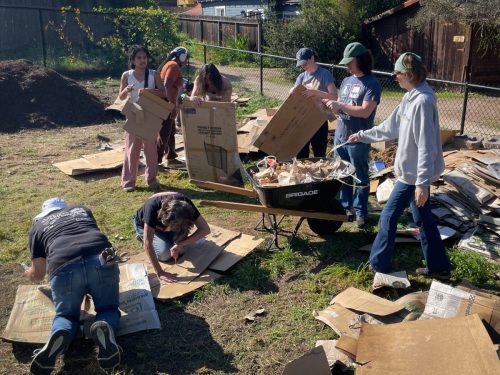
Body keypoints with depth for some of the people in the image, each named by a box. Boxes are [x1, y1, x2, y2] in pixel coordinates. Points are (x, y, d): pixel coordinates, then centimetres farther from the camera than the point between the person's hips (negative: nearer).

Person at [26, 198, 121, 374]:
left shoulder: (37, 226, 30)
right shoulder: (82, 210, 35)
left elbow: (38, 273, 34)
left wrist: (29, 274, 57)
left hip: (63, 268, -1)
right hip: (102, 259, 1)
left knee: (66, 315, 23)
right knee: (108, 308, 21)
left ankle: (59, 335, -12)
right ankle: (105, 328, -15)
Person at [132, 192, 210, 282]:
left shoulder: (185, 204, -33)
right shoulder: (153, 207, -44)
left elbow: (205, 229, -31)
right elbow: (148, 243, -43)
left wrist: (180, 244, -39)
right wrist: (160, 272, -45)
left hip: (165, 222, 3)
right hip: (143, 224, -3)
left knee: (181, 249, -17)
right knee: (165, 253, -22)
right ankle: (142, 237, 5)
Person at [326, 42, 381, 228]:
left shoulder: (372, 84, -13)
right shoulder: (346, 81, 9)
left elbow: (365, 111, -23)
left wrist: (340, 105, -24)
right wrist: (332, 107, -7)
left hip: (358, 140, -7)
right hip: (340, 135, 7)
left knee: (360, 178, 7)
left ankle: (360, 211, 18)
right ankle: (344, 205, 34)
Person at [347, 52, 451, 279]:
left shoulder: (423, 101, -23)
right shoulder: (411, 97, 8)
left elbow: (426, 147, -25)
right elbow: (391, 127, 20)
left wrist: (422, 183, -25)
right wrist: (362, 136, 25)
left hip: (414, 174, -10)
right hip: (414, 172, 10)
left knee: (389, 216, 3)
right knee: (423, 218, 16)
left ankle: (379, 264, 18)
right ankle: (438, 267, 28)